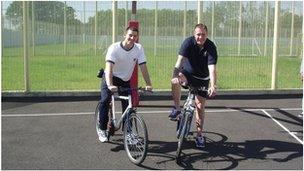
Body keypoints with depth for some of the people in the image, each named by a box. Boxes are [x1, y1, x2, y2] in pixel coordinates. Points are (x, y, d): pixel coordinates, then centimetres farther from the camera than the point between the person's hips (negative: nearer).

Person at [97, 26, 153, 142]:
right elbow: (109, 67, -33)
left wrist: (148, 85, -25)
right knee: (105, 100, -21)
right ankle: (102, 130, -8)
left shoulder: (139, 48, -12)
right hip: (111, 78, -3)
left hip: (125, 80, 3)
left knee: (128, 105, -2)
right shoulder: (114, 48, -22)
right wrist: (110, 85, -47)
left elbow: (143, 67, -14)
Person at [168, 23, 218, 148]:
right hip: (187, 73, 0)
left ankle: (199, 135, 15)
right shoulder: (188, 42, -19)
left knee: (200, 106, -1)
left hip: (202, 79, 0)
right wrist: (175, 76, -48)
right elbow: (180, 60, -31)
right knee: (175, 81, -34)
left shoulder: (211, 47, -21)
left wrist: (213, 86, -46)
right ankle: (177, 108, -14)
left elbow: (212, 68, -31)